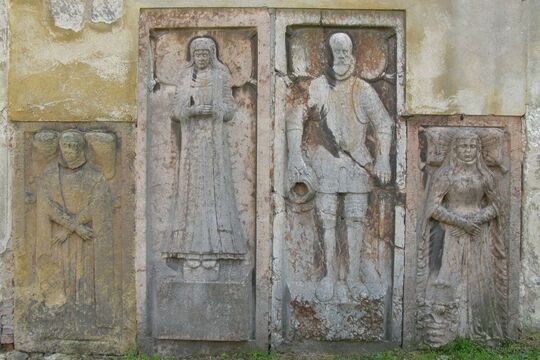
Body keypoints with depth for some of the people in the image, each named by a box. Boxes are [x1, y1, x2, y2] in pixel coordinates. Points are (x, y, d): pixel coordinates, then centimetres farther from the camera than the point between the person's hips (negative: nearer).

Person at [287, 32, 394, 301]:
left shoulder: (363, 90, 1)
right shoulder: (316, 87, 0)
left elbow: (383, 123, 4)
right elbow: (295, 119, 4)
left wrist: (383, 158, -5)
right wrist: (295, 155, -4)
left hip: (357, 162, 1)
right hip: (325, 161, 0)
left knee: (356, 218, 3)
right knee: (327, 219, 1)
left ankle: (354, 274, 12)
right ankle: (330, 274, 12)